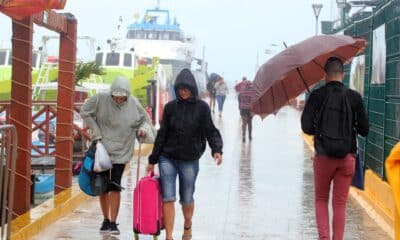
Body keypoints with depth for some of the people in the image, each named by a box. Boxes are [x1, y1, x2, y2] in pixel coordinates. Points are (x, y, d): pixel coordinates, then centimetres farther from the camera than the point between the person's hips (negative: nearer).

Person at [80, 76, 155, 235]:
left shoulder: (133, 104, -6)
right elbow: (85, 112, 0)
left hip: (121, 151, -1)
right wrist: (96, 131, -7)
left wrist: (143, 129, -13)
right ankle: (106, 220, 24)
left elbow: (144, 120, 8)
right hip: (101, 148, 1)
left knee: (115, 186, -7)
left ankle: (113, 223, -1)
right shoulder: (101, 99, -11)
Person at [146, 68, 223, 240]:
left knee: (187, 199, 12)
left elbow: (210, 131, -3)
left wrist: (217, 150, -22)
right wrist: (153, 160, 10)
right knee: (168, 198, -7)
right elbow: (162, 134, 8)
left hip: (190, 161, -1)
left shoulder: (202, 107, -2)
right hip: (167, 159, 1)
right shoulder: (170, 107, 3)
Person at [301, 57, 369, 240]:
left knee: (321, 200, 15)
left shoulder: (317, 96, -7)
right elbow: (364, 130, 0)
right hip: (347, 157, 1)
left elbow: (306, 127, -9)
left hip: (323, 156, -1)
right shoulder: (354, 97, -3)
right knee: (340, 203, 11)